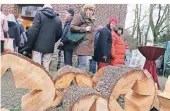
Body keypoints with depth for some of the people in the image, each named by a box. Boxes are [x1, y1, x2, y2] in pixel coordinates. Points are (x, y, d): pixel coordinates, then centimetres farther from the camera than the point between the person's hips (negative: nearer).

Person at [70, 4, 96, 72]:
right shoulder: (79, 17, -1)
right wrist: (84, 29, -13)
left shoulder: (90, 20, 25)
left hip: (88, 46, 9)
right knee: (84, 64, -14)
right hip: (83, 46, -9)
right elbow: (72, 27, -11)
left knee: (81, 65, 10)